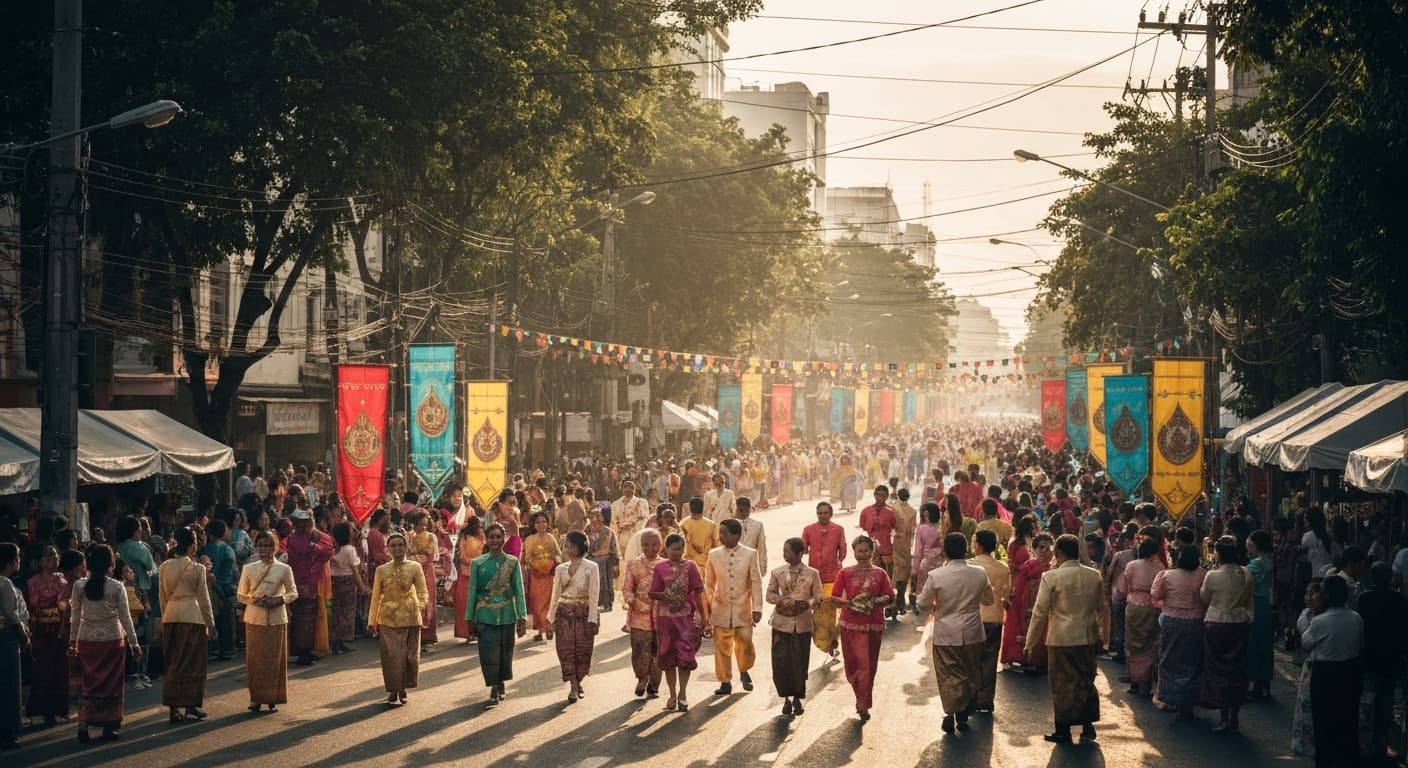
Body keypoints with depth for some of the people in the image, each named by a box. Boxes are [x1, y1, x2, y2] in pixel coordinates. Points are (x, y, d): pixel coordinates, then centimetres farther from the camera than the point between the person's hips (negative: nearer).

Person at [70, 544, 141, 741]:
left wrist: (73, 640, 15)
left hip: (87, 641, 2)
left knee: (90, 683, 11)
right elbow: (125, 618, -7)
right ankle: (109, 726, 13)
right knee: (111, 684, 11)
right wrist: (134, 643, 1)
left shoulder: (79, 586, -5)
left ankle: (83, 723, -5)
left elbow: (75, 617, 3)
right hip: (112, 640, -2)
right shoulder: (117, 587, -11)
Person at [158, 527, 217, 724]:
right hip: (192, 617, -4)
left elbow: (163, 596, 9)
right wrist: (210, 623, 2)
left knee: (173, 662, 9)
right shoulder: (197, 568, -9)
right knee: (193, 662, 5)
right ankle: (191, 706, 5)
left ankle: (174, 709, 8)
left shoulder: (164, 568, 3)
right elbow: (203, 597, -5)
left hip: (171, 617, 4)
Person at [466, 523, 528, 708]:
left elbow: (519, 591, 1)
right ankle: (494, 692, -3)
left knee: (505, 652, 9)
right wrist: (470, 618, 4)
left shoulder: (512, 562, 1)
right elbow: (472, 591, 4)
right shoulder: (477, 563, 1)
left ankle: (501, 685, 27)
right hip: (486, 616, -1)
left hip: (507, 615, 1)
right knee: (489, 653, -6)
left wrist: (522, 617, -3)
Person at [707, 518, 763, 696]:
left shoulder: (750, 554, -4)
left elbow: (756, 583, -1)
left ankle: (744, 671, 27)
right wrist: (706, 607, 9)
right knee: (722, 646, 3)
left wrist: (757, 609, -5)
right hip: (721, 608, 1)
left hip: (743, 609, -1)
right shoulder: (714, 554, 1)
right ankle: (725, 682, 15)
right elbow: (709, 583, 10)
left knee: (745, 644, -2)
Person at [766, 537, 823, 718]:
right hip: (782, 623, 1)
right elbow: (770, 594, 6)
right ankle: (786, 699, 10)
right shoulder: (777, 572, 5)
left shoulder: (812, 574, 0)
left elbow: (818, 598, 1)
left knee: (800, 663, 4)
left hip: (802, 624, -1)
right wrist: (782, 601, -13)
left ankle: (797, 699, 19)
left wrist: (805, 604, -16)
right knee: (781, 662, -2)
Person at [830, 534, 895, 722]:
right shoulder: (845, 573, 2)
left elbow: (890, 597, 2)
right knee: (851, 664, 5)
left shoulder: (880, 574, 3)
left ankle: (863, 705, 3)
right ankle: (862, 701, 28)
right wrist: (849, 603, -17)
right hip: (849, 625, 1)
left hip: (873, 626, -1)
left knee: (868, 665, -3)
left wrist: (876, 602, -16)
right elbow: (833, 599, 0)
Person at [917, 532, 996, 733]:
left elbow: (923, 605, -4)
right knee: (971, 674, 17)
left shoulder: (936, 576, -14)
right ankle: (964, 714, 22)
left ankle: (951, 714, 4)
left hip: (946, 634, -2)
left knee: (949, 676, 7)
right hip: (972, 633, 2)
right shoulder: (979, 574, -8)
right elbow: (989, 600, 9)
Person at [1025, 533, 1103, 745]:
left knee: (1063, 683, 5)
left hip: (1061, 639, -4)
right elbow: (1100, 610, 11)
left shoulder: (1051, 577, -12)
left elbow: (1040, 613, -9)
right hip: (1088, 638, 4)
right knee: (1086, 681, 14)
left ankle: (1063, 729, 11)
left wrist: (1030, 642, 0)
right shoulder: (1094, 576, 1)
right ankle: (1088, 726, 16)